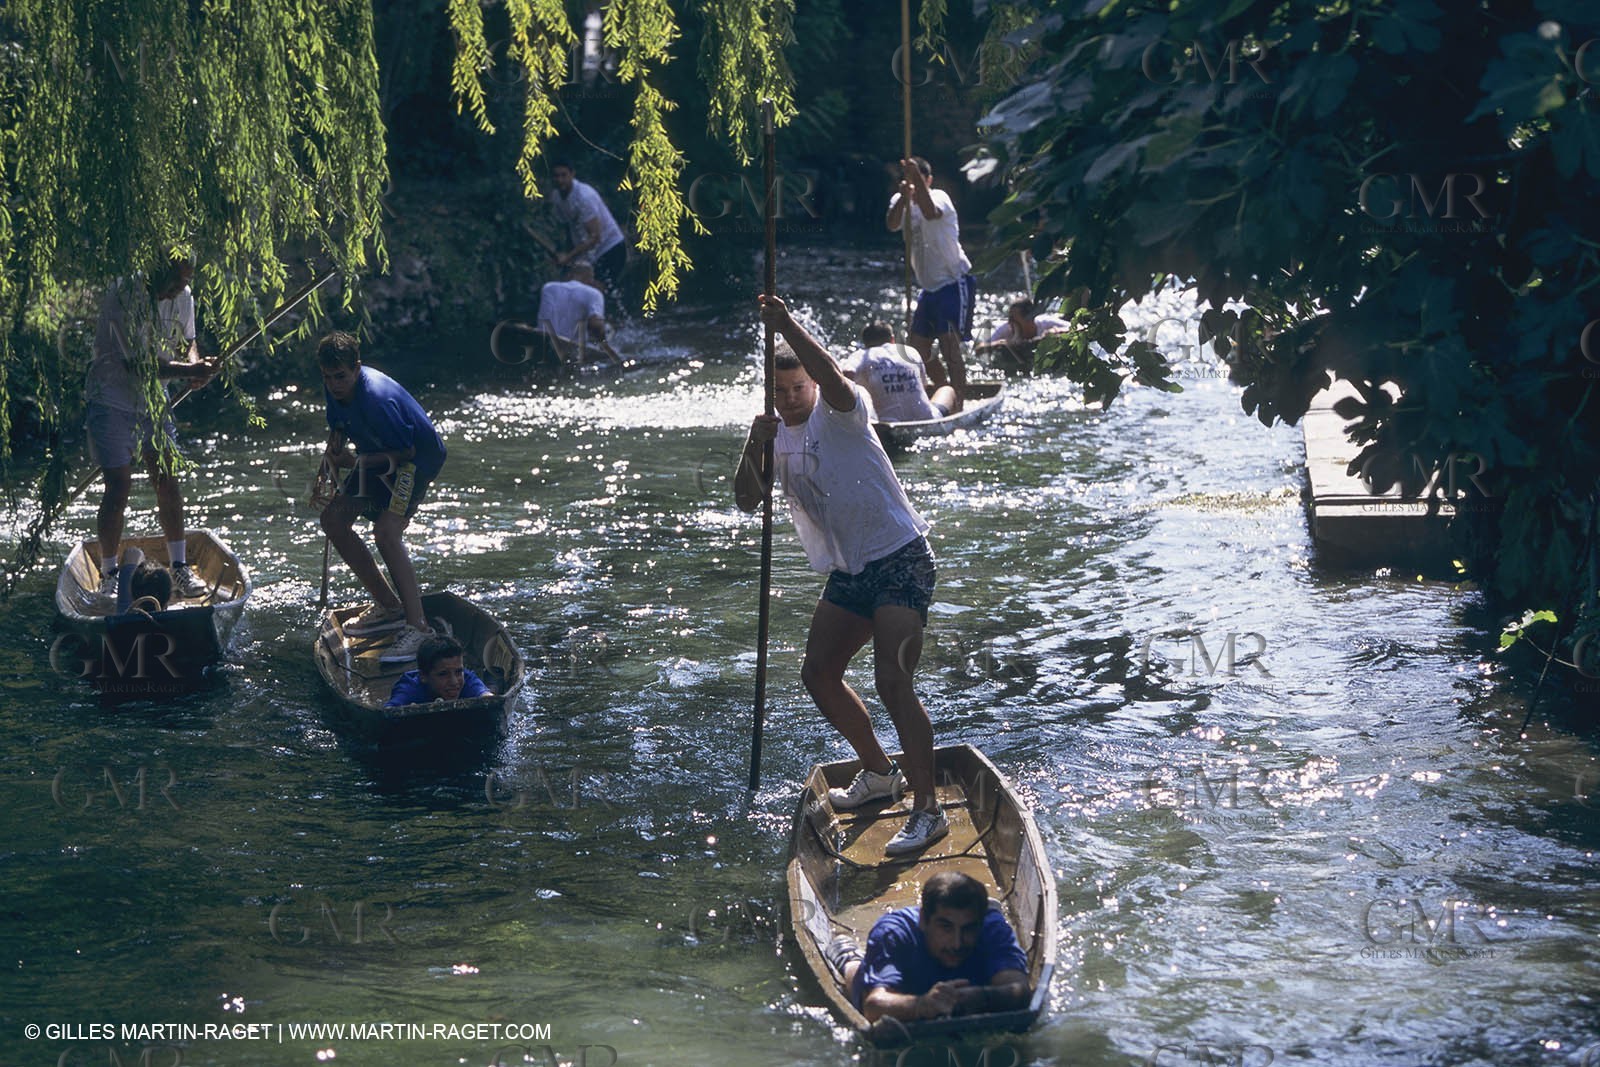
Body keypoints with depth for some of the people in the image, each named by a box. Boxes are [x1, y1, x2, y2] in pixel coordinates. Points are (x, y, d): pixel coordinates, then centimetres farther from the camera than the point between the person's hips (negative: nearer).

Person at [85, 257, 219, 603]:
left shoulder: (182, 298, -1)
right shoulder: (124, 296, -24)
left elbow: (187, 341, 12)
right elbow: (140, 364, -27)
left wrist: (194, 362, -11)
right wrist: (190, 371, -27)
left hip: (153, 402, 6)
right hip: (112, 402, -6)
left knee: (168, 481, 4)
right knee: (118, 488, -7)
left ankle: (179, 568, 14)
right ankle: (108, 577, 5)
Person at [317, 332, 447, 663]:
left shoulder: (377, 398, -32)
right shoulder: (334, 389, -5)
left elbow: (406, 451, -26)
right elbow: (337, 429, 14)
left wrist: (354, 462, -24)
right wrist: (333, 454, -7)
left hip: (419, 457, -10)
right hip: (382, 458, 10)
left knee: (386, 531, -27)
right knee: (333, 517, 5)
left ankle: (417, 627, -27)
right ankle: (388, 606, 12)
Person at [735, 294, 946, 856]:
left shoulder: (840, 415, -11)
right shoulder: (778, 435, 8)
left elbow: (831, 378, -35)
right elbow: (749, 499, -3)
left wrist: (788, 327, -42)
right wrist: (754, 447, -19)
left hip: (900, 561, -9)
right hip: (848, 573, 9)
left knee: (892, 681, -19)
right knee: (819, 674, 13)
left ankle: (927, 810, -18)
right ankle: (879, 772, 33)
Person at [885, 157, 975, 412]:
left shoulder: (940, 197, -11)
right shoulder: (901, 201, 6)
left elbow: (930, 213, -37)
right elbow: (892, 224, -17)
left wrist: (917, 178, -43)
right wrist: (904, 197, -33)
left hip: (955, 282, -8)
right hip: (930, 287, 8)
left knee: (949, 346, -16)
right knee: (919, 347, 12)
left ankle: (957, 406, -15)